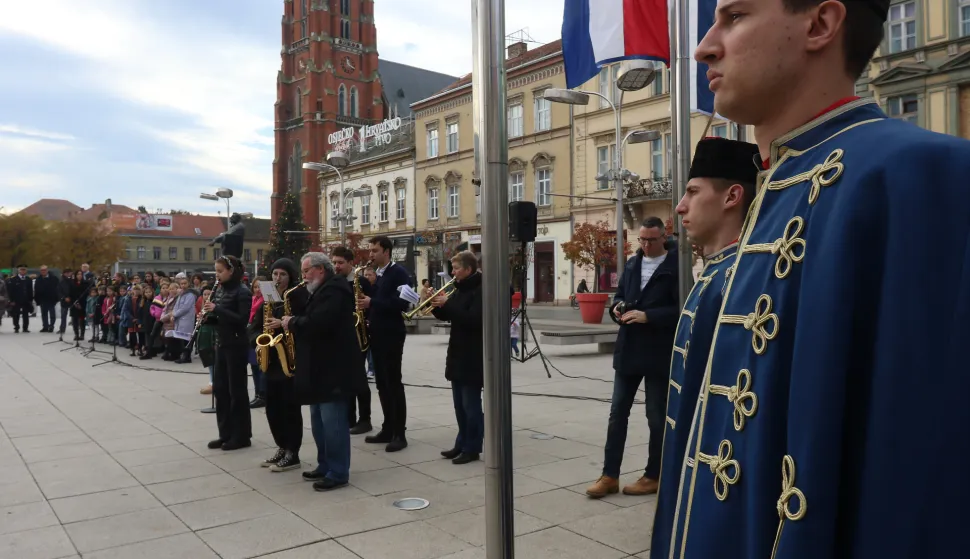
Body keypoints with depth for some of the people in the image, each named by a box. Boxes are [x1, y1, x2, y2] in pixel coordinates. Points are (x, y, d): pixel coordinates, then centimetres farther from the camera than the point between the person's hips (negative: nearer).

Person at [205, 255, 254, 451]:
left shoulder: (242, 292, -13)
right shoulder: (220, 290, 11)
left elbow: (242, 320, -21)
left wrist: (217, 309, -23)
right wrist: (208, 316, -3)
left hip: (236, 346, -8)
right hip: (221, 345, 8)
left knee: (237, 390, -1)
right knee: (220, 389, 10)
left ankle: (242, 436, 8)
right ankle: (226, 433, 20)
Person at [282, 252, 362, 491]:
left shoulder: (334, 289, -16)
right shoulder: (323, 290, 18)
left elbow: (318, 323, -28)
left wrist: (292, 323, -13)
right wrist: (295, 323, 2)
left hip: (334, 365, -11)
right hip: (322, 364, 11)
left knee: (332, 421, -7)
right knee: (320, 418, 15)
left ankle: (338, 473, 0)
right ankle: (325, 465, 25)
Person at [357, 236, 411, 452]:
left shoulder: (399, 272, -9)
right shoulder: (376, 275, 16)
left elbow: (402, 303, -20)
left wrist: (372, 303, -22)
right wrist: (364, 301, -1)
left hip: (391, 335, -8)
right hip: (376, 334, 8)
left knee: (394, 383, -6)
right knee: (382, 383, 11)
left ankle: (400, 433, -1)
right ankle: (388, 429, 19)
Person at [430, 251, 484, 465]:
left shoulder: (481, 290, -14)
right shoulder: (461, 289, 14)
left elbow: (473, 319, -26)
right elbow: (448, 316, 19)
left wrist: (447, 304, -22)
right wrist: (437, 305, -1)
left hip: (473, 357, -9)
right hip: (458, 354, 9)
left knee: (471, 404, -3)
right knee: (459, 403, 14)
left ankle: (473, 448, 6)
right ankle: (462, 443, 24)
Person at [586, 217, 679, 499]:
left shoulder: (675, 266, -7)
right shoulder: (631, 264, 12)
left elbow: (681, 308, -14)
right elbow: (620, 295, 20)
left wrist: (647, 315, -22)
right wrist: (618, 307, -3)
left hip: (659, 353, -6)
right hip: (628, 350, 6)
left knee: (657, 417, 7)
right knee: (617, 413, 6)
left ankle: (653, 476, 21)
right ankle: (610, 475, 13)